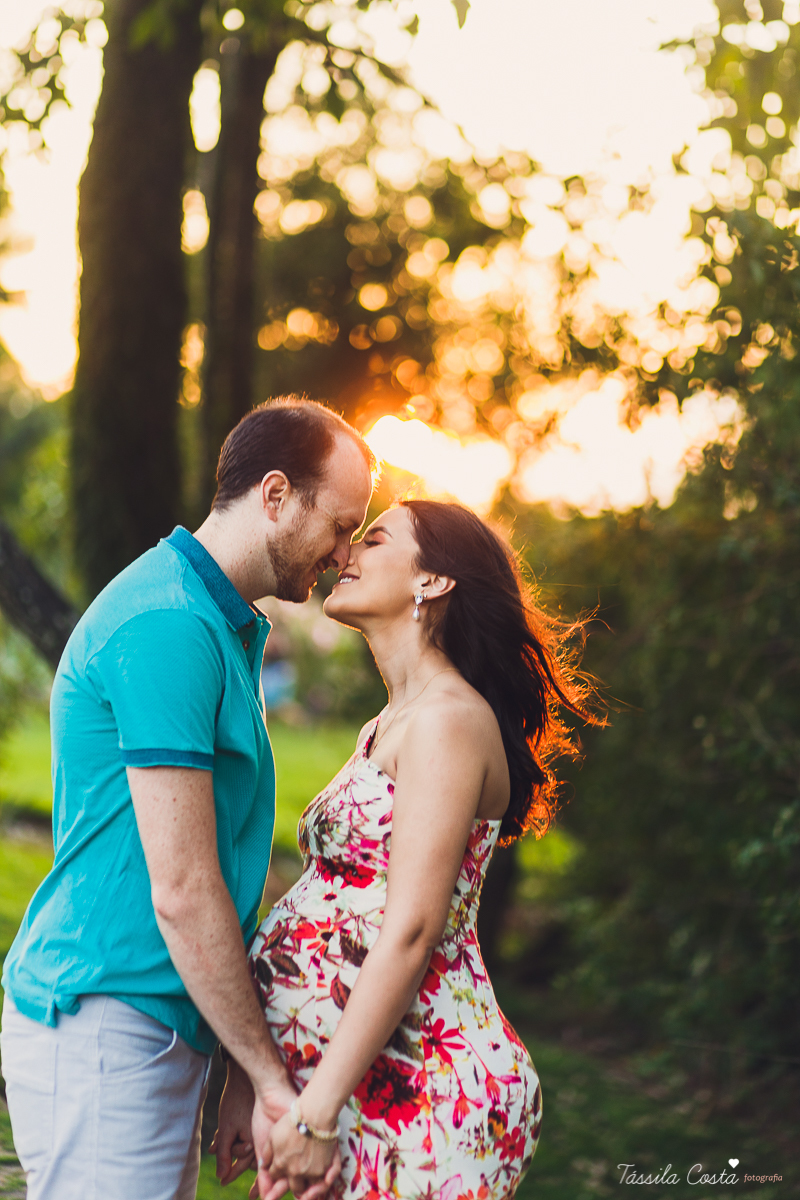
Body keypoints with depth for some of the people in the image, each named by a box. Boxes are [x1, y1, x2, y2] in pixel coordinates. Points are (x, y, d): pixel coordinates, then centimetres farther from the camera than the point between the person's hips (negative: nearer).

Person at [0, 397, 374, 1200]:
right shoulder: (169, 627, -17)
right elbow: (182, 892, -20)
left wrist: (246, 1071, 14)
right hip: (102, 1025, -10)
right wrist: (269, 1074, -12)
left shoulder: (219, 621, 16)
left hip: (162, 1030, 10)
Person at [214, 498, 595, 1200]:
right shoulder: (384, 731, 17)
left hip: (426, 1097, -9)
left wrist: (317, 1111, -19)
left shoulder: (448, 720, -12)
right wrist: (247, 1080, 12)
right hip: (373, 1093, 9)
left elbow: (410, 932, -19)